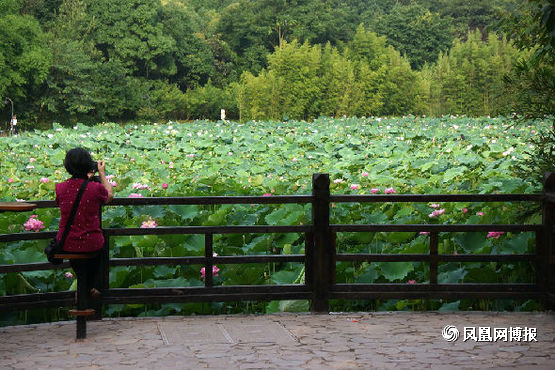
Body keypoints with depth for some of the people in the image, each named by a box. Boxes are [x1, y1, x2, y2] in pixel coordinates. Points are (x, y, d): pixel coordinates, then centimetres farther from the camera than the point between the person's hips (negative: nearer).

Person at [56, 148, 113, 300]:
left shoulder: (60, 188, -10)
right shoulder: (96, 188, -17)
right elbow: (110, 196, 7)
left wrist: (87, 177, 22)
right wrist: (102, 173, 16)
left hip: (66, 245, 2)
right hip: (91, 244, -2)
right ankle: (94, 285, 33)